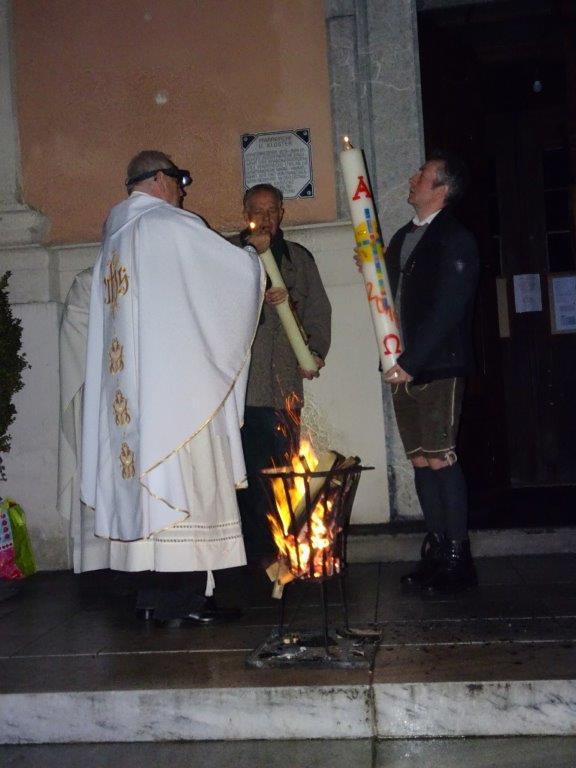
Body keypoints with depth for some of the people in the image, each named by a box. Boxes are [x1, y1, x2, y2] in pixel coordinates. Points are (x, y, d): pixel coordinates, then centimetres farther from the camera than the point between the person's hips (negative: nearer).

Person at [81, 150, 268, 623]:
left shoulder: (115, 235, 16)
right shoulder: (171, 225, -7)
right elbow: (236, 271, -3)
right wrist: (254, 251, 18)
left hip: (128, 383, 8)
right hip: (178, 380, -8)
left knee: (146, 474, 8)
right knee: (183, 475, -5)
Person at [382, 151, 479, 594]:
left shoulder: (456, 240, -7)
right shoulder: (404, 238, 18)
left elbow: (448, 309, -15)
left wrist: (411, 362, -17)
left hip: (438, 369, -8)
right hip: (405, 369, 8)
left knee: (441, 460, -7)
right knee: (421, 462, 9)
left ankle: (457, 559, 2)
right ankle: (437, 551, 17)